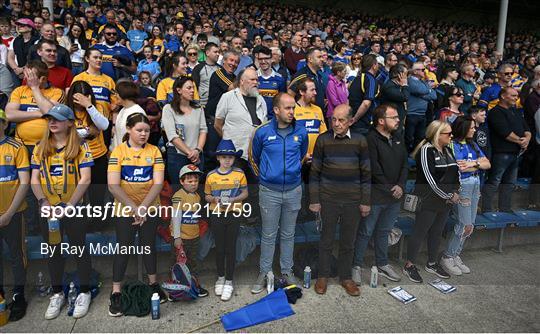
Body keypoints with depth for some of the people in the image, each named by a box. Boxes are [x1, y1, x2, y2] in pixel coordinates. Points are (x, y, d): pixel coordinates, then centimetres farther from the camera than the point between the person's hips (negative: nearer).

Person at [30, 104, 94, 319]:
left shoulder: (80, 147, -5)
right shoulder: (40, 149, 7)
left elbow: (85, 179, -12)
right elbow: (34, 180, 3)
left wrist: (69, 205, -19)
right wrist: (43, 202, -12)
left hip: (74, 208, -4)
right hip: (48, 210, 4)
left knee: (79, 249, 7)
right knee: (53, 251, 15)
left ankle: (84, 293, 23)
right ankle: (57, 294, 32)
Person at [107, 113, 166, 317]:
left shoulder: (154, 151, -5)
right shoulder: (118, 151, -9)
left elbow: (158, 183, -11)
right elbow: (113, 185, -16)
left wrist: (143, 207, -21)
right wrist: (134, 208, -23)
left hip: (150, 209, 2)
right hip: (124, 210, -2)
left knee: (149, 246, 14)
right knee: (124, 248, 3)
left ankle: (153, 283, 33)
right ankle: (116, 293, 17)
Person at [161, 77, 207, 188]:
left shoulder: (198, 109, 11)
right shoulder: (169, 108, -2)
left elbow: (203, 130, 5)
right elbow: (172, 135, -10)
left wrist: (197, 150, -11)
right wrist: (189, 152, -12)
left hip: (197, 156, 4)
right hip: (177, 155, -4)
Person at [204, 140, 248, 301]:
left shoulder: (239, 174, -3)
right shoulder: (211, 176, -1)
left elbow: (245, 193, 1)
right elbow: (207, 196, 7)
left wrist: (233, 200, -16)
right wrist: (214, 199, -14)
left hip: (234, 214, -1)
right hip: (217, 214, 1)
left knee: (231, 248, 6)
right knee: (219, 248, 12)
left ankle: (229, 281, 19)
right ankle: (220, 277, 31)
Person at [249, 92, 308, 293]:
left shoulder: (301, 132, -1)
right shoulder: (263, 132, -7)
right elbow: (253, 158, 9)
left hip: (293, 190, 2)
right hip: (269, 191, -2)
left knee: (288, 234, 14)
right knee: (268, 235, 8)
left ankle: (287, 271, 28)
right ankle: (264, 273, 23)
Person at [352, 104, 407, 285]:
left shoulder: (398, 140, 12)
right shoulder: (371, 139, -13)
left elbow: (405, 165, 10)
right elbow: (374, 170, -18)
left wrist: (400, 186, -5)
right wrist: (389, 189, -12)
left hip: (394, 196, 7)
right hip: (375, 197, -7)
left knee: (384, 231, 19)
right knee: (365, 232, 2)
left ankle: (382, 264, 32)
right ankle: (356, 265, 15)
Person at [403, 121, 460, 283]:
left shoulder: (447, 150, 11)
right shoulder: (426, 150, -15)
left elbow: (456, 172, 14)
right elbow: (430, 179, -20)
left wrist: (455, 193, -2)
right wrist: (448, 196, -14)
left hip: (446, 201, 8)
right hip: (429, 200, -8)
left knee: (437, 232, 16)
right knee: (420, 232, 0)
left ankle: (432, 263, 31)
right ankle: (409, 265, 12)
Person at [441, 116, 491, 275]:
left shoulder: (472, 144, 13)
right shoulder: (453, 145, -8)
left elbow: (488, 164, 7)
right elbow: (460, 167, -19)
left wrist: (472, 163, -11)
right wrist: (479, 163, -3)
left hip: (475, 185, 7)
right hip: (461, 186, -7)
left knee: (470, 225, 7)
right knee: (466, 225, -8)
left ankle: (455, 255, 18)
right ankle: (447, 257, 5)